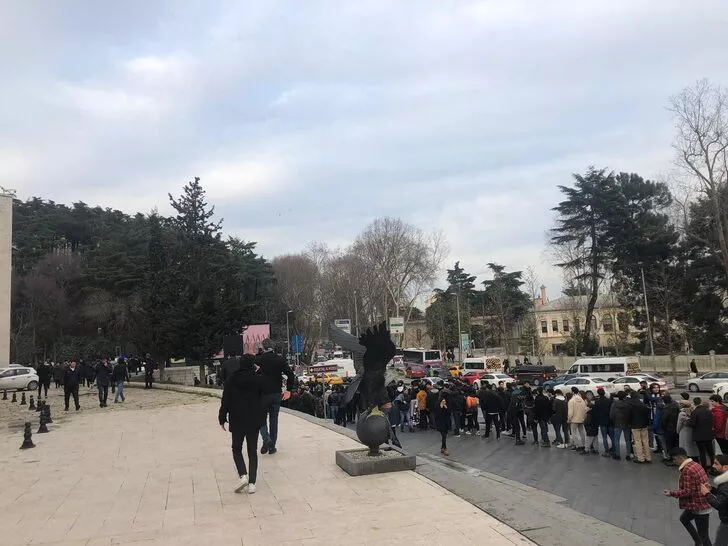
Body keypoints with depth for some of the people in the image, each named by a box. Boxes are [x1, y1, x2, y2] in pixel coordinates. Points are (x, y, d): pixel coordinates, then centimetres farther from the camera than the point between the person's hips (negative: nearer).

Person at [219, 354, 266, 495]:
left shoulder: (231, 380, -6)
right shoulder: (259, 379, -8)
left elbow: (225, 401, -4)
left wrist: (222, 419, 5)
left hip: (237, 422, 0)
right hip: (254, 422, 1)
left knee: (237, 449, 15)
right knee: (252, 451, 10)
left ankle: (243, 475, -6)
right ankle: (252, 483, 5)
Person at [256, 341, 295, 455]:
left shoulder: (259, 360, -8)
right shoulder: (280, 359, -1)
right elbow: (291, 375, -5)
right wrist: (288, 390, 3)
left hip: (263, 394, -2)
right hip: (277, 394, 3)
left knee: (262, 419, 12)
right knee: (274, 420, 12)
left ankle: (266, 440, -10)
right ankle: (272, 447, 15)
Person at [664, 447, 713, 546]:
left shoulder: (687, 470, -25)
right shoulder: (694, 464, 5)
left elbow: (687, 491, -24)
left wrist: (672, 493, -12)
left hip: (700, 507, -10)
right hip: (701, 503, 10)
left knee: (703, 534, 2)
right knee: (684, 518, 27)